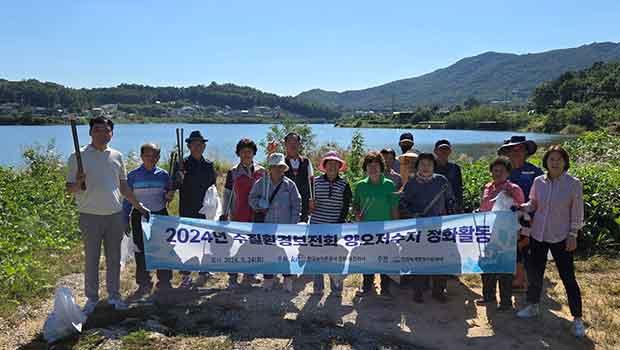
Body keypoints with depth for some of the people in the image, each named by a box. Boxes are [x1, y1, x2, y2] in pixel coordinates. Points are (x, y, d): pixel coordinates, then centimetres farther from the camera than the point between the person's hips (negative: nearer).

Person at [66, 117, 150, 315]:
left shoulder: (117, 156, 7)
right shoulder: (78, 157, -3)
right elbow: (69, 188, -2)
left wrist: (139, 206, 13)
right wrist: (79, 184, -25)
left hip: (115, 215, 3)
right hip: (90, 216, -3)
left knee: (114, 258, 11)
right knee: (91, 259, 7)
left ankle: (114, 296, 24)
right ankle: (91, 298, 21)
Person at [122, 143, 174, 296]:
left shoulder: (163, 175, 2)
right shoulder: (133, 175, -1)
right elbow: (127, 199, 3)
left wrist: (168, 196, -11)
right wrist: (125, 220, 1)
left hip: (160, 215, 1)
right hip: (139, 216, -1)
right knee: (140, 250, 5)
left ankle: (164, 282, 18)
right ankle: (144, 284, 18)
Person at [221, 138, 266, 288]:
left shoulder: (261, 171, 6)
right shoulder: (233, 172, 2)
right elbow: (227, 193, 5)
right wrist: (225, 213, 1)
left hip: (257, 215, 2)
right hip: (237, 216, -2)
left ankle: (250, 273, 26)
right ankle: (232, 277, 7)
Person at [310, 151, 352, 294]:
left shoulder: (344, 185, 1)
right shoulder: (316, 181, 3)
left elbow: (345, 207, 2)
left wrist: (340, 222, -5)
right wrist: (311, 204, -8)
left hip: (336, 226, -1)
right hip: (317, 224, 1)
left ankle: (336, 286, 16)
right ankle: (318, 286, 19)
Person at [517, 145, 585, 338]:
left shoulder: (574, 184, -9)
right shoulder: (538, 181, -1)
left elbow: (577, 212, -4)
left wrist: (573, 234, -7)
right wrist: (521, 207, -11)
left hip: (561, 237, -3)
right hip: (538, 235, 4)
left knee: (568, 276, 1)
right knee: (534, 272, 14)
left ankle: (577, 318, 16)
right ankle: (533, 306, 35)